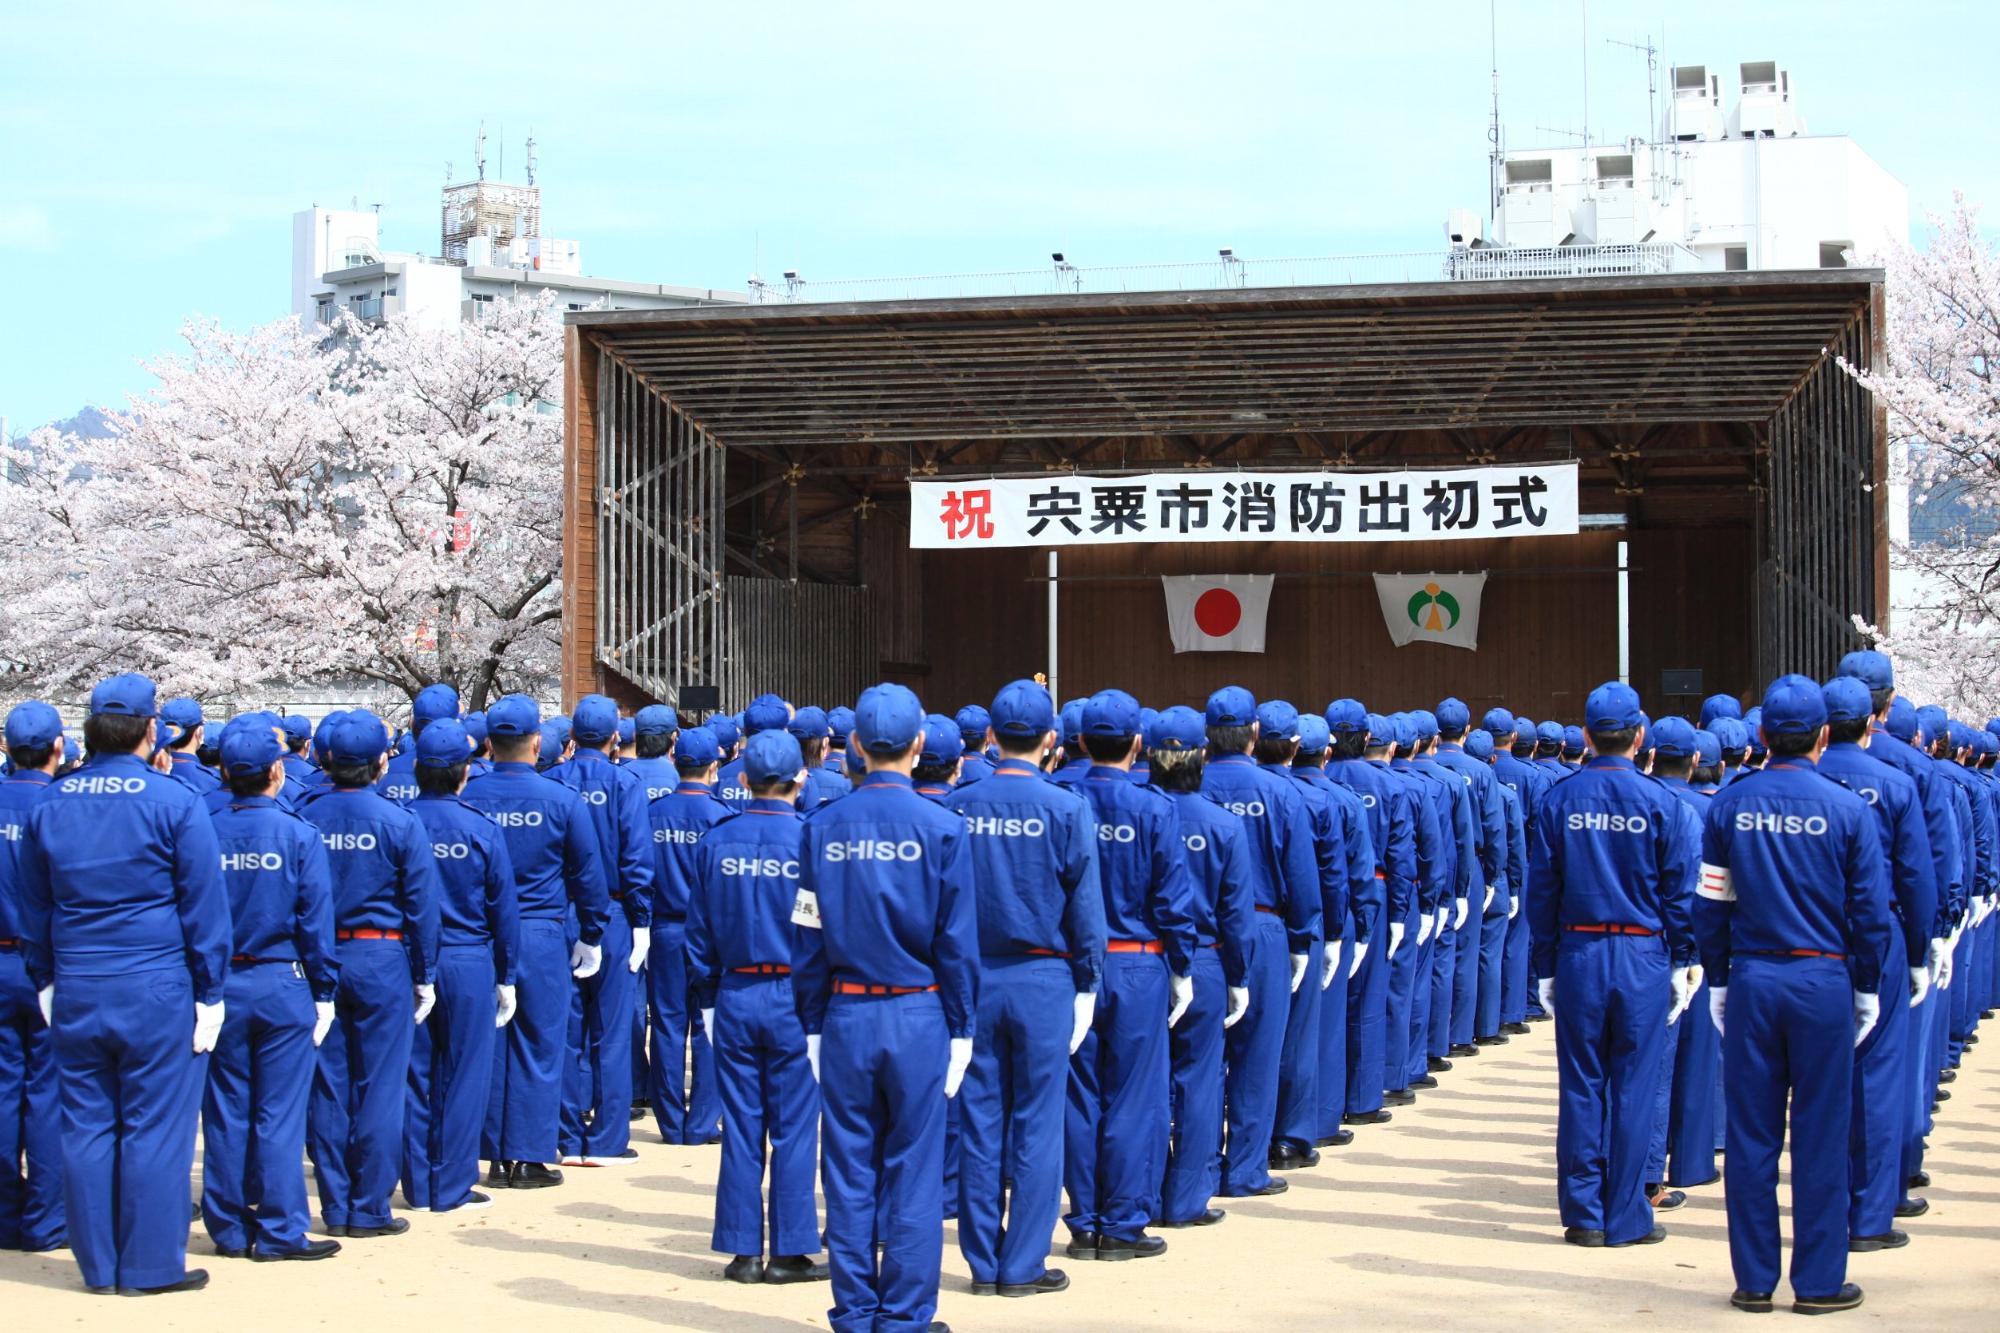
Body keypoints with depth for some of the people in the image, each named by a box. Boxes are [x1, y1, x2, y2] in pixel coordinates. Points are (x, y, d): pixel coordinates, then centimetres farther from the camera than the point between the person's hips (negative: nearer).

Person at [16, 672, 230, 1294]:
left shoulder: (50, 805, 6)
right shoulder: (174, 803, -9)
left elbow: (34, 904, 15)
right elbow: (203, 905, -6)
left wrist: (45, 977, 24)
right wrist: (209, 989, 1)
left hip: (76, 992, 5)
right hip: (157, 990, -4)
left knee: (86, 1127, 10)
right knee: (155, 1128, 1)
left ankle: (98, 1263, 17)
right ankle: (151, 1265, 5)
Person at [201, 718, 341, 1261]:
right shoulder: (299, 835, -8)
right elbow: (315, 920, -7)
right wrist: (324, 990, 1)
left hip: (220, 987, 2)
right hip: (282, 986, -2)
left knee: (225, 1113, 9)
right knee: (279, 1114, 2)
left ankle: (229, 1229, 15)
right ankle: (279, 1231, 5)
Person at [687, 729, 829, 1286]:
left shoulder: (715, 842, 0)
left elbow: (699, 931, 5)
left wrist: (707, 998, 14)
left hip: (735, 996, 3)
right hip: (795, 998, -3)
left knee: (741, 1125, 8)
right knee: (793, 1126, 4)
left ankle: (743, 1250, 11)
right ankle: (790, 1252, 7)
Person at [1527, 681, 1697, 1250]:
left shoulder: (1559, 799, 0)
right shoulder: (1661, 802, -4)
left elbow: (1541, 889, 3)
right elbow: (1680, 890, -2)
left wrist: (1546, 967, 9)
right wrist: (1683, 962, 7)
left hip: (1578, 955, 2)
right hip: (1642, 957, -1)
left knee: (1580, 1087, 7)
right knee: (1634, 1089, 3)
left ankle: (1584, 1215, 10)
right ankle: (1627, 1218, 7)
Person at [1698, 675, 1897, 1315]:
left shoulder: (1730, 805, 0)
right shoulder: (1847, 809, -6)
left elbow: (1712, 903, 3)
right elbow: (1871, 910, -3)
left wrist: (1718, 982, 12)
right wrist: (1867, 987, 9)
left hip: (1751, 981, 2)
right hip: (1823, 982, -2)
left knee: (1750, 1134, 7)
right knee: (1820, 1135, 5)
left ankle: (1753, 1279, 12)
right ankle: (1818, 1281, 10)